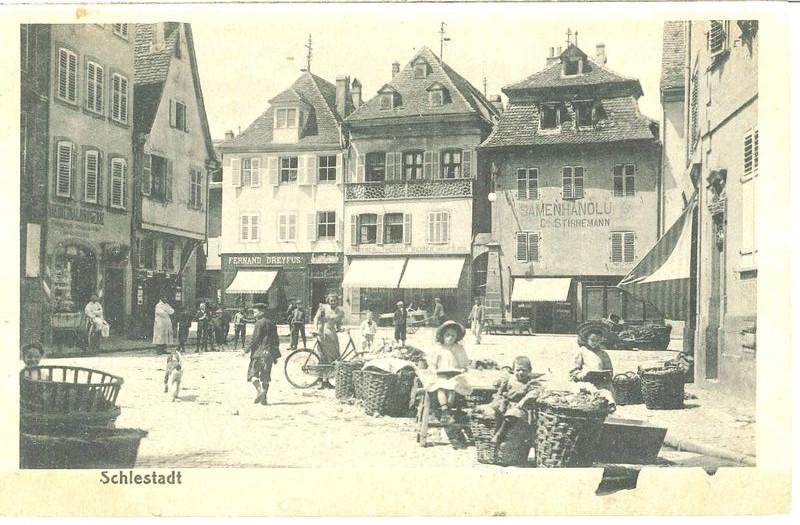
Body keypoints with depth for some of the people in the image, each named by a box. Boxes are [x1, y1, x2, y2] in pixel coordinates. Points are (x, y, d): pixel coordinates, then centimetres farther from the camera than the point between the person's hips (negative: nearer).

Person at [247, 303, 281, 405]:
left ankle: (259, 389, -18)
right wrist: (275, 356, 21)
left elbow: (255, 339, -15)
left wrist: (247, 350, -8)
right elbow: (276, 340, 17)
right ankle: (264, 398, 9)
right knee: (265, 376, 10)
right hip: (270, 353, 7)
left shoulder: (259, 323, -8)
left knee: (252, 372, 2)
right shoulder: (272, 323, 14)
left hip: (259, 351, -7)